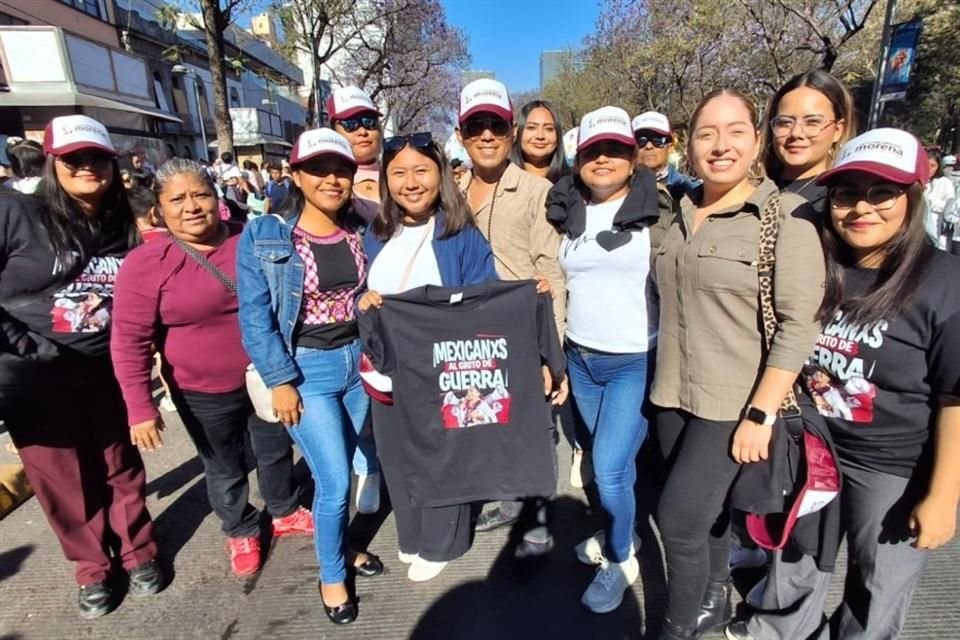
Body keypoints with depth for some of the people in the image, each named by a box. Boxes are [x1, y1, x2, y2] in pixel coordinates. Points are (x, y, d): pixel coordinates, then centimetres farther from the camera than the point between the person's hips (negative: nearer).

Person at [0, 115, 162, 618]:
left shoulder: (124, 229, 4)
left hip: (109, 373, 2)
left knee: (122, 468, 14)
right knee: (64, 480, 12)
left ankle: (138, 552, 34)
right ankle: (92, 567, 33)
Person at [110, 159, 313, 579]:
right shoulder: (147, 263, -16)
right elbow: (130, 341, -14)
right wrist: (140, 409, -15)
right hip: (206, 392, -2)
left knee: (276, 449, 21)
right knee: (224, 469, 17)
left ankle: (285, 512, 47)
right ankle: (241, 532, 44)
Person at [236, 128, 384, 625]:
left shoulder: (364, 231, 2)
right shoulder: (262, 237, -10)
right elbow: (255, 318, -10)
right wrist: (280, 381, -13)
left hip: (361, 362, 5)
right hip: (307, 370, -4)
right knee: (334, 481, -2)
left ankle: (339, 545, 45)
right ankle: (331, 574, 27)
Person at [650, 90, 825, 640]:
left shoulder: (786, 216, -11)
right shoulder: (681, 214, 6)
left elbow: (800, 324, -15)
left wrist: (760, 414, -18)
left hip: (735, 404, -5)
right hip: (673, 394, 5)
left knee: (678, 516, -3)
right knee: (706, 508, 19)